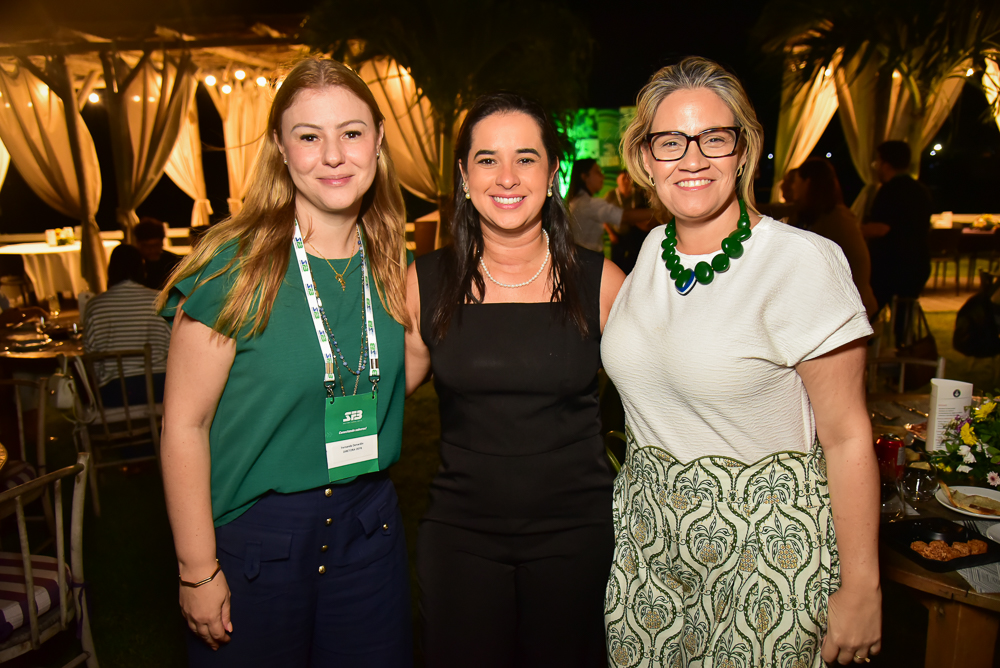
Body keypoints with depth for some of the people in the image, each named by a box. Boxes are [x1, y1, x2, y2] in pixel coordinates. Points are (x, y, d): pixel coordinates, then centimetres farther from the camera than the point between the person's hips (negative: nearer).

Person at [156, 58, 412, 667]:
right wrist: (198, 571, -9)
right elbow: (185, 425, -12)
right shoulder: (235, 267, -15)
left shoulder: (391, 264, 0)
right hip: (254, 532, -4)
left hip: (370, 524, 5)